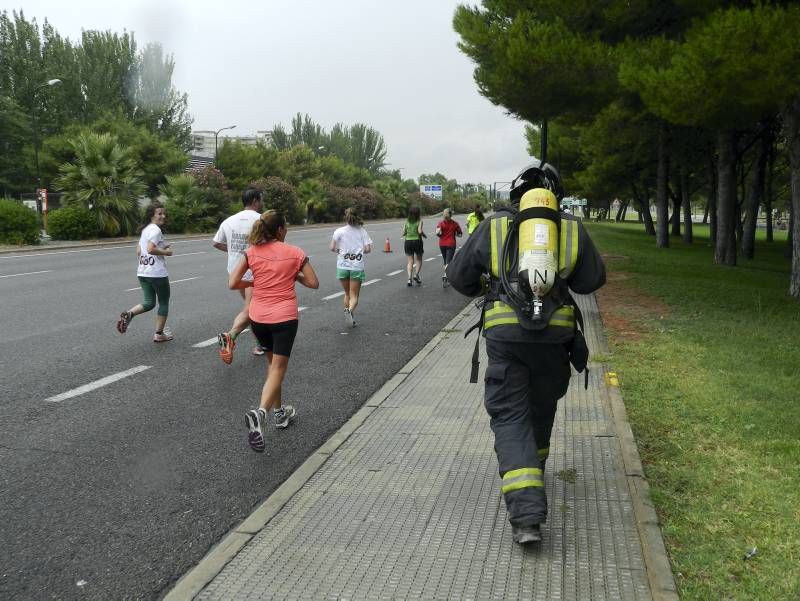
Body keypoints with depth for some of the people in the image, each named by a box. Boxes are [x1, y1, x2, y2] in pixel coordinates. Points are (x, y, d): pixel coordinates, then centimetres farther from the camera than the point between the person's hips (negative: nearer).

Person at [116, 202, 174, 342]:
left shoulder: (144, 230, 15)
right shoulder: (156, 230, -13)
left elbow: (138, 251, 17)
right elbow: (151, 249, -25)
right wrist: (166, 252, -11)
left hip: (142, 272, 8)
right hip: (157, 273, -8)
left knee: (149, 303, 13)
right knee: (164, 303, 8)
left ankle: (128, 314, -13)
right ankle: (159, 334, 12)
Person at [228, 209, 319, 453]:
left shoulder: (251, 252, 0)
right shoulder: (295, 253, -4)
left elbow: (232, 284, -5)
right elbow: (313, 283, 0)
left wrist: (255, 282, 12)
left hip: (258, 316, 3)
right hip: (285, 316, -3)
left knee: (272, 362, 23)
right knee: (278, 369, -3)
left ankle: (279, 411, 31)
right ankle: (260, 412, -27)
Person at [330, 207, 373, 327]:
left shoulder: (339, 231, -3)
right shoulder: (362, 231, 0)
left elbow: (332, 248, -10)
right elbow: (368, 249, -6)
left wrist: (339, 251, 11)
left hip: (342, 266, 1)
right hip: (357, 267, -1)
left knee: (347, 294, 20)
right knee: (354, 296, 2)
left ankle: (348, 311, 17)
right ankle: (350, 311, -25)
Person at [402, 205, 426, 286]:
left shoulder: (407, 221, 4)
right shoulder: (419, 221, -5)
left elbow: (403, 233, 0)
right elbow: (420, 231, -17)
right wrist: (424, 235, 2)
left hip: (408, 242, 3)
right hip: (417, 241, -2)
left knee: (410, 262, 4)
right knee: (419, 260, 15)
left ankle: (409, 278, -7)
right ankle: (416, 274, -3)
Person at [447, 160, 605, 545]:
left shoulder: (494, 225, 6)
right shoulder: (572, 228, 8)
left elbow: (459, 276, 9)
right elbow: (592, 279, 13)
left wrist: (483, 288, 30)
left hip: (505, 333, -2)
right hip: (555, 333, 2)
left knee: (510, 415, -1)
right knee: (542, 406, 24)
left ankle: (526, 515, -13)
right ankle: (534, 466, 47)